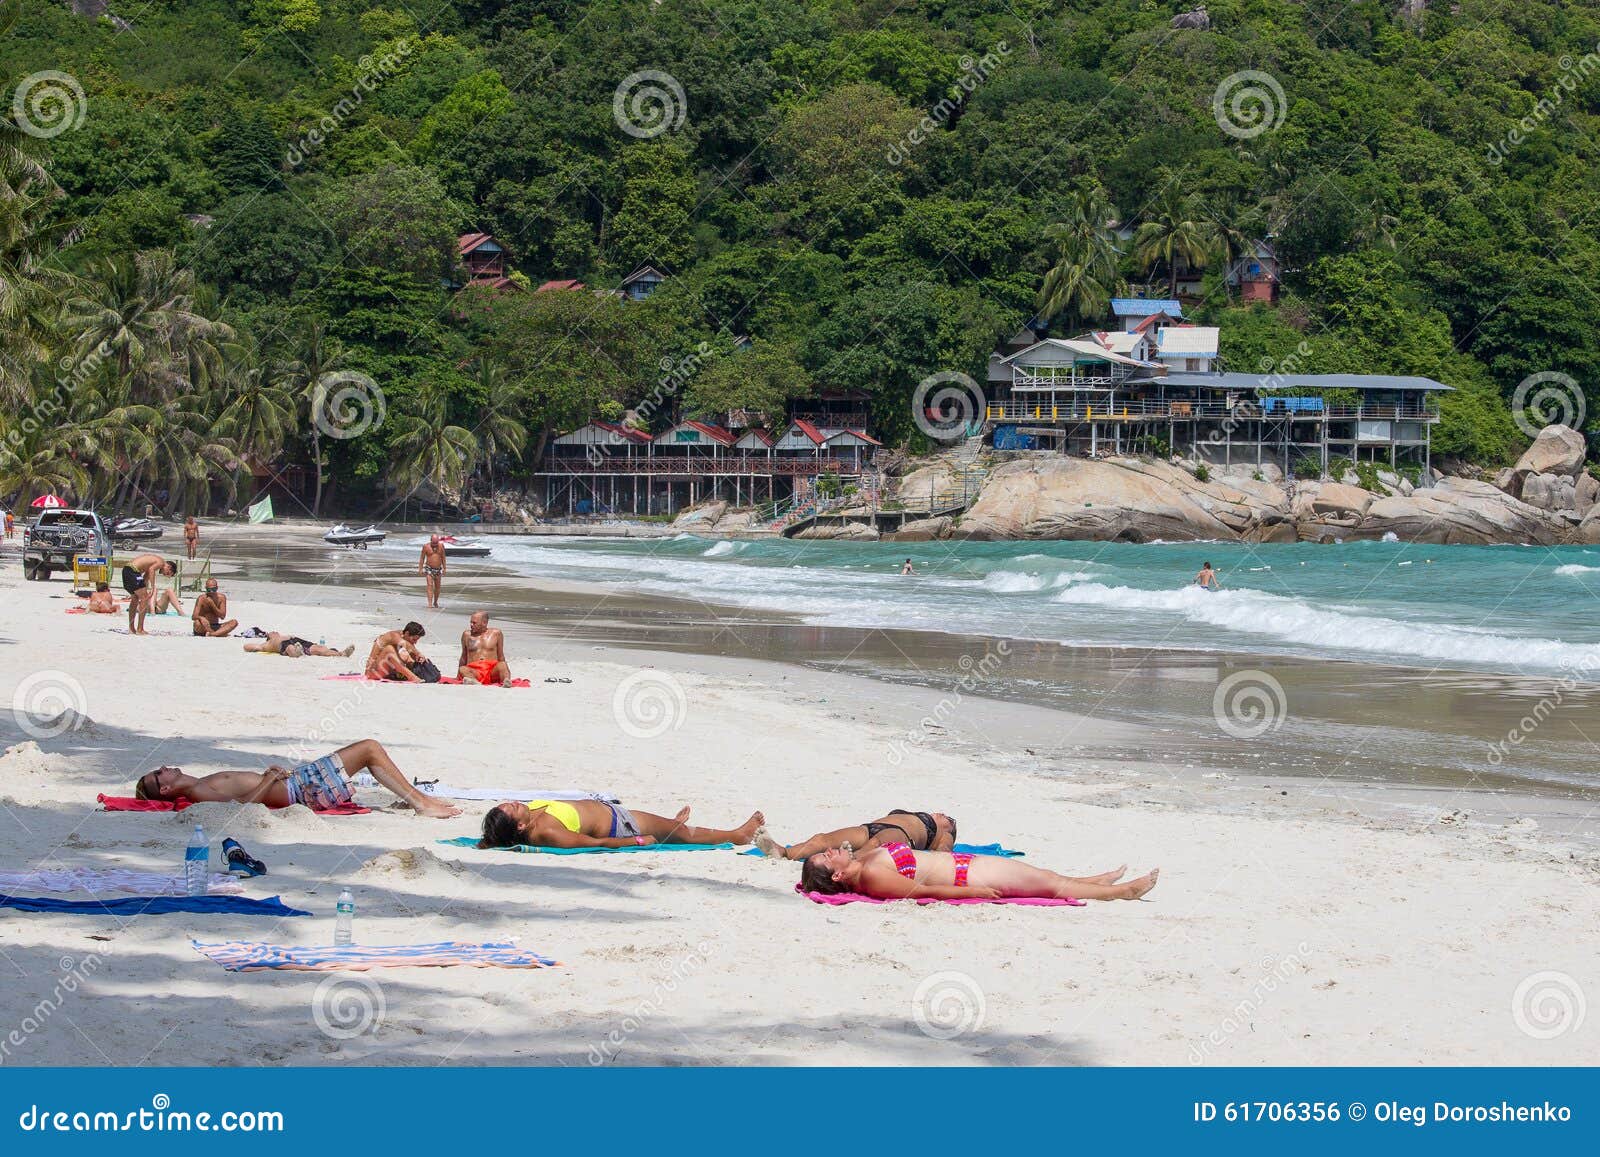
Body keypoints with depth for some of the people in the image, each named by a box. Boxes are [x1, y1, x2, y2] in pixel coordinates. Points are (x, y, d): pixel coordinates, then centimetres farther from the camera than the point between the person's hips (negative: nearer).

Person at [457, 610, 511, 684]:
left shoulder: (495, 633, 11)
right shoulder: (467, 635, 13)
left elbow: (500, 656, 17)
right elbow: (464, 658, 23)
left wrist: (504, 670, 12)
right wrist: (458, 676, 24)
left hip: (493, 671, -1)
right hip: (474, 671, 1)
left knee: (502, 665, -33)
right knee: (462, 669, -32)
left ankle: (506, 680, -62)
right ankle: (474, 681, -62)